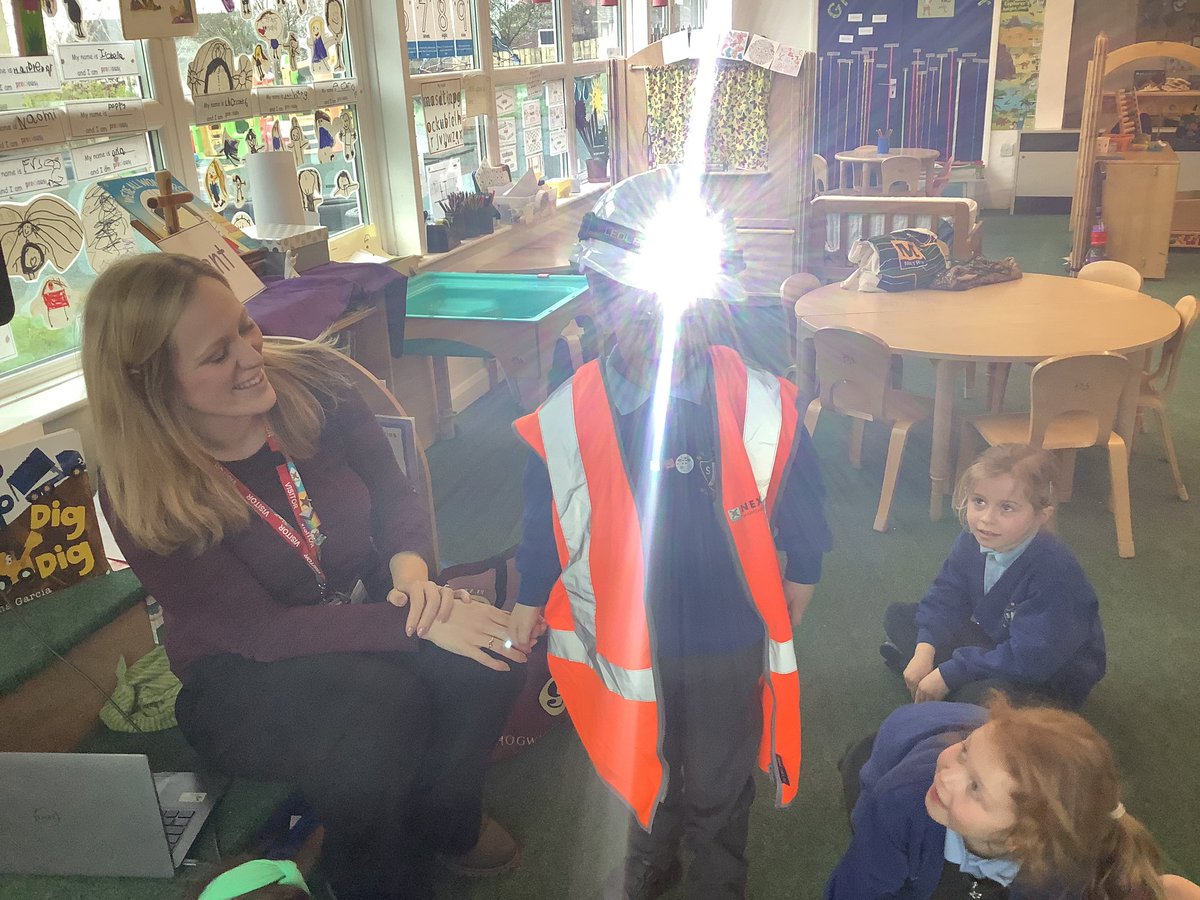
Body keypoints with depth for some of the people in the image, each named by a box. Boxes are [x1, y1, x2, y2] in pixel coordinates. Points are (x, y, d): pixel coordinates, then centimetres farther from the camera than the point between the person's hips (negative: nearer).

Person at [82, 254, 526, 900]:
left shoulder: (308, 382, -12)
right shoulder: (141, 496, -21)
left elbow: (395, 495, -2)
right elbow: (260, 632, -23)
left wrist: (409, 569, -24)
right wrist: (416, 623, -32)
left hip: (364, 602, 4)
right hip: (242, 678, -3)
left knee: (483, 654, -24)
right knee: (380, 702, -33)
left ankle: (446, 818, 7)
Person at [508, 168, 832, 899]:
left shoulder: (758, 406, -19)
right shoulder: (568, 418, -17)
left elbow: (798, 497, -2)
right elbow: (545, 519, -2)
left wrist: (802, 572, 11)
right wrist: (531, 597, 10)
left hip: (728, 639, -1)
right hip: (626, 637, 1)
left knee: (718, 786, 21)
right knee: (645, 769, 28)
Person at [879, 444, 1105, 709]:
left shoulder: (1053, 572, -34)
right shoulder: (972, 542, -12)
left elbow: (1029, 659, -34)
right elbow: (946, 596, -2)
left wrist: (948, 674, -30)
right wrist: (924, 650, -20)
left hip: (1051, 676, -7)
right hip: (992, 640, 7)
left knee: (981, 695, -37)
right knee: (899, 616, 3)